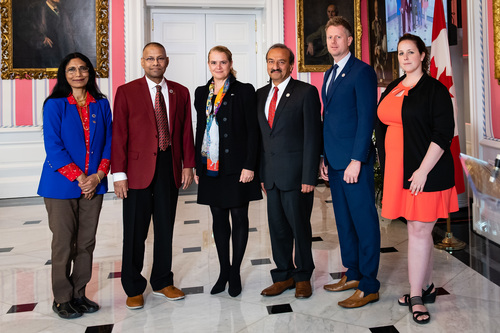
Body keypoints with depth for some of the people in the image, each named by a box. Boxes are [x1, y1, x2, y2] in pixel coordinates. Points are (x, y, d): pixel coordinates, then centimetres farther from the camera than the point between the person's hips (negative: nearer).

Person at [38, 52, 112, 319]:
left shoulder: (101, 104, 7)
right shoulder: (54, 105, -3)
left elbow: (108, 142, 6)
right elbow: (53, 147, -9)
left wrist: (98, 175, -7)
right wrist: (79, 178, -14)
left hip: (93, 184, 4)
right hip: (61, 186, -3)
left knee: (86, 243, 8)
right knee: (63, 244, 3)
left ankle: (79, 294, 22)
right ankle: (62, 299, 18)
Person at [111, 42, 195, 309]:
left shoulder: (180, 92, 8)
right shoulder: (126, 92, -1)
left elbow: (186, 131, 10)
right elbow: (119, 134, -5)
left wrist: (188, 165, 4)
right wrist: (119, 174, -10)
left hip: (170, 167, 3)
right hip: (138, 169, -3)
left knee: (166, 228, 12)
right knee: (135, 232, 5)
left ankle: (162, 282, 28)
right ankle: (133, 288, 21)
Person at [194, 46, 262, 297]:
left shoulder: (244, 91, -2)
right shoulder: (201, 93, 12)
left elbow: (253, 130, -6)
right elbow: (200, 130, 14)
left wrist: (249, 165, -13)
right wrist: (197, 166, 10)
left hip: (236, 166, -4)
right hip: (210, 167, 4)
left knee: (239, 217, 4)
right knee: (219, 218, 11)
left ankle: (235, 272, 17)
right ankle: (224, 270, 23)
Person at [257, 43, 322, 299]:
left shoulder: (306, 92, -5)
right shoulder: (261, 94, 13)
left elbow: (312, 137, -9)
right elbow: (261, 136, 14)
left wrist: (309, 176, -14)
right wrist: (262, 173, 9)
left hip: (296, 173, -5)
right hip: (271, 174, 5)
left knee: (299, 226, 5)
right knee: (277, 227, 11)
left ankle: (302, 276, 24)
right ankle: (283, 276, 26)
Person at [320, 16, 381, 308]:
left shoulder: (362, 72, -8)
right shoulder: (329, 75, 18)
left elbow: (366, 118, -14)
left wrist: (356, 160, -19)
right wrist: (324, 158, 13)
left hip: (355, 162, -9)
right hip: (334, 162, 9)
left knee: (364, 222, -1)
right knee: (344, 220, 15)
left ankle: (369, 286, 8)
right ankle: (353, 275, 28)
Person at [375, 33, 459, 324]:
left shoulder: (435, 89, -6)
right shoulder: (392, 90, 14)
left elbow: (443, 134, -12)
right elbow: (383, 127, 19)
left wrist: (422, 171, -19)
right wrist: (388, 168, 12)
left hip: (425, 172, -6)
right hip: (399, 170, 6)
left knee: (418, 230, -4)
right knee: (420, 229, 14)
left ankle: (416, 297, 7)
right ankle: (427, 287, 27)